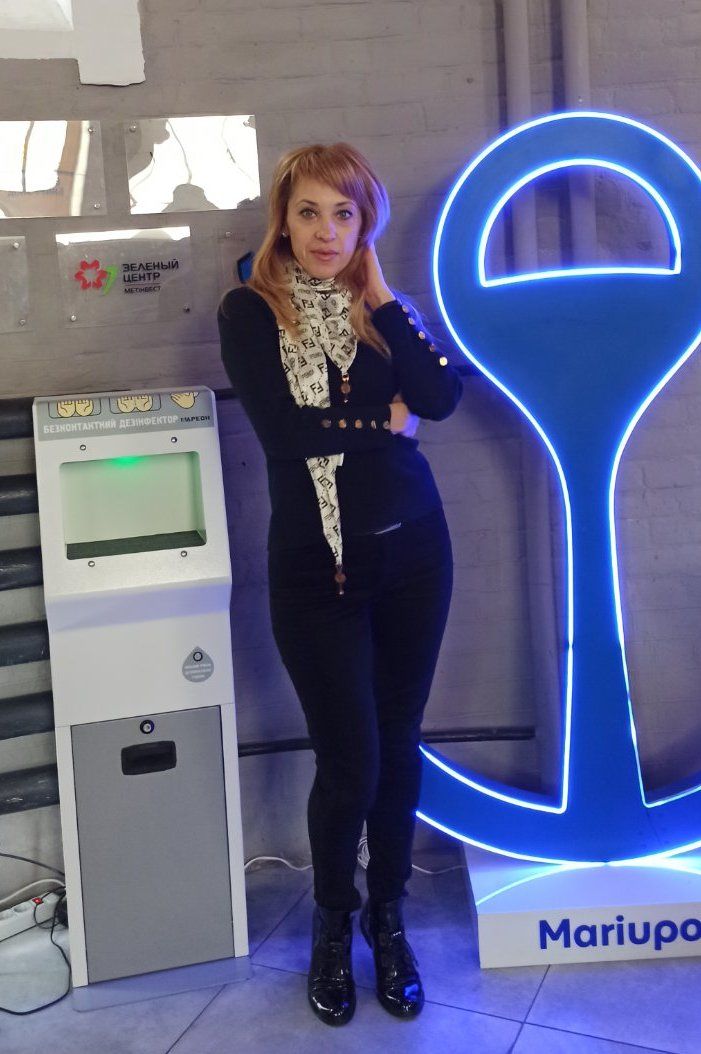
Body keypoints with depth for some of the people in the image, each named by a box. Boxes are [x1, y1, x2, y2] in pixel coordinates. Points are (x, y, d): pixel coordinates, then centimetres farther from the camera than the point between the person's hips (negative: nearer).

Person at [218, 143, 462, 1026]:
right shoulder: (251, 311, -3)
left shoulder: (379, 304, 7)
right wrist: (383, 419, -7)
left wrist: (379, 294, -6)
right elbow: (282, 430, -17)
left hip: (410, 550, 3)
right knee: (348, 762, 0)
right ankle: (333, 925, 28)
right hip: (315, 565, -3)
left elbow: (441, 396, -10)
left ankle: (388, 918, 32)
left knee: (398, 746, 10)